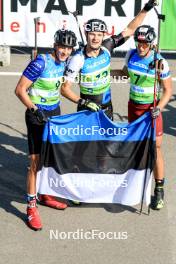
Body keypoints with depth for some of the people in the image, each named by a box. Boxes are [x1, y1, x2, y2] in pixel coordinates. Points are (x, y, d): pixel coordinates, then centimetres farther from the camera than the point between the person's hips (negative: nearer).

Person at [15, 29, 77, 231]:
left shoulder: (64, 62, 1)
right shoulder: (41, 62, -20)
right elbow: (20, 90, -19)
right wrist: (35, 110, -24)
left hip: (55, 114, 7)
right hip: (37, 116, -7)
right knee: (37, 162, -8)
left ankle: (44, 195, 31)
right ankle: (31, 207, 1)